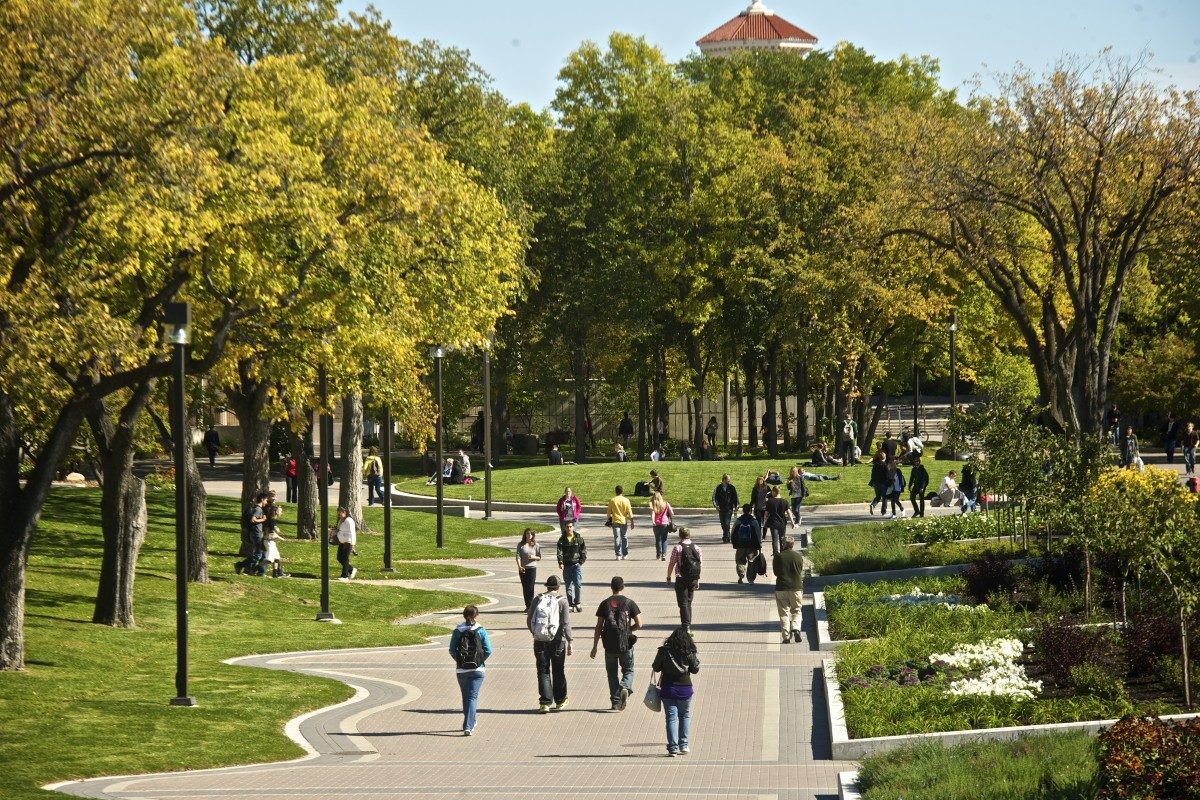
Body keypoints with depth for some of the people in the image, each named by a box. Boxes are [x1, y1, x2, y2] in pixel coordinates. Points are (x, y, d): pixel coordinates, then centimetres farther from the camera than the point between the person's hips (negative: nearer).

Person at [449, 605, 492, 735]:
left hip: (461, 669, 2)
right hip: (477, 669, -2)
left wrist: (459, 660, 9)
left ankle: (470, 724, 31)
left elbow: (452, 650, -5)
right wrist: (481, 661, 7)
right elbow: (488, 650, -8)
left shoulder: (458, 631, -1)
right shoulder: (481, 631, -4)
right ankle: (468, 726, -16)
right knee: (472, 697, -2)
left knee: (466, 697, 18)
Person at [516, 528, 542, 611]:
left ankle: (530, 606, -9)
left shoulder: (536, 545, 4)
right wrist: (519, 566, -19)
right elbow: (518, 556, -4)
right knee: (525, 588, 6)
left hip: (532, 568, -2)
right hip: (523, 569, 2)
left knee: (530, 588, -9)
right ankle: (528, 606, 15)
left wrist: (533, 557, -12)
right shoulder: (521, 545, 4)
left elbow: (540, 557, 9)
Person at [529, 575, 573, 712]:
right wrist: (569, 642, -7)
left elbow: (529, 620, 7)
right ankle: (560, 701, 23)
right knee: (558, 671, 13)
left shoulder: (538, 599, 3)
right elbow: (566, 623, -11)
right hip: (557, 640, -1)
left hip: (540, 641, 1)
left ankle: (545, 702, -5)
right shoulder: (561, 601, -5)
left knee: (543, 672, 4)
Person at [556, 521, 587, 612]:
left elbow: (584, 551, 5)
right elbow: (560, 552, -5)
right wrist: (560, 563, -18)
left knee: (578, 584, -12)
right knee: (568, 586, 4)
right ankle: (571, 605, 11)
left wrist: (581, 562, -3)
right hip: (567, 566, 1)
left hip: (577, 564, -1)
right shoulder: (562, 540, 3)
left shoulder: (579, 538, 2)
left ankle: (577, 603, 4)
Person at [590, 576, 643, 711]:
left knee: (612, 673, 12)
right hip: (626, 644, -1)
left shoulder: (605, 604, 2)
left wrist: (595, 646, 7)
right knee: (628, 670, 14)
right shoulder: (629, 603, -1)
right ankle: (625, 687, -16)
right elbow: (639, 625, -5)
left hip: (609, 644, 1)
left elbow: (598, 627, 1)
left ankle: (616, 701, 9)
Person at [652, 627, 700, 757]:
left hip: (668, 688, 0)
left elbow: (656, 668, -1)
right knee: (685, 716, 19)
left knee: (671, 718, 3)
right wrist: (696, 659, 18)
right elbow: (695, 669, 2)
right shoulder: (689, 653, -7)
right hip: (685, 688, 0)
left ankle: (673, 748, -3)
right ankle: (684, 745, 16)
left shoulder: (664, 651, -7)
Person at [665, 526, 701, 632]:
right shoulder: (696, 548, 3)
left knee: (683, 603, -3)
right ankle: (688, 626, 21)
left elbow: (671, 564, -7)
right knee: (689, 603, 17)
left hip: (681, 579, -5)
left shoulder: (677, 548, -10)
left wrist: (669, 577, 6)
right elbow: (700, 563, 7)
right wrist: (697, 579, 15)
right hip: (693, 579, 5)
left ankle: (686, 626, -15)